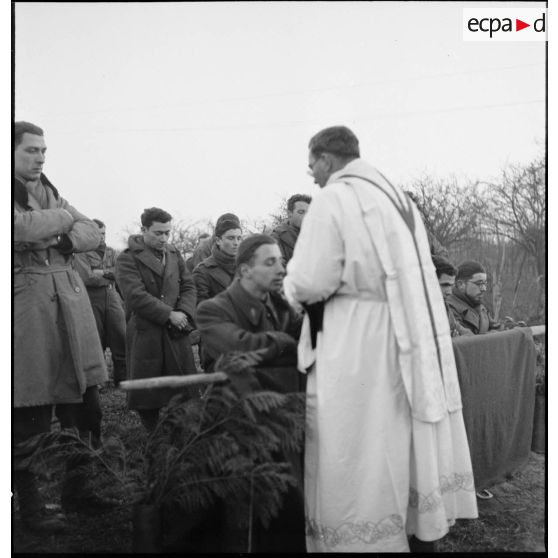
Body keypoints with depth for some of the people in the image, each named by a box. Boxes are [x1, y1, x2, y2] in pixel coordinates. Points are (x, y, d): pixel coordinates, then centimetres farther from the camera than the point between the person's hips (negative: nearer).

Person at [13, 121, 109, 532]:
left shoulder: (49, 191, 19)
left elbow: (92, 233, 12)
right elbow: (25, 228, -22)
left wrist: (60, 238, -7)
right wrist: (61, 217, -5)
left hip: (70, 299, 7)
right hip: (28, 305, -7)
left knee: (85, 402, 9)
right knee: (31, 416, -1)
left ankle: (79, 486, 27)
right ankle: (30, 506, 14)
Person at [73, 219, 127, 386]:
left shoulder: (110, 252, 17)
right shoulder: (81, 253, -1)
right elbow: (87, 277, -13)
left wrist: (101, 273, -2)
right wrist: (109, 274, -3)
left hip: (111, 296, 4)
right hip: (92, 299, -4)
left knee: (121, 338, -3)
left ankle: (122, 378, 3)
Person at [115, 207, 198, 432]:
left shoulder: (174, 254, 13)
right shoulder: (127, 259, -4)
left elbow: (188, 286, 12)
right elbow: (136, 296, -15)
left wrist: (184, 313, -8)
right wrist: (169, 315, -16)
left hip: (176, 333, 4)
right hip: (145, 335, -4)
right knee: (147, 395, 3)